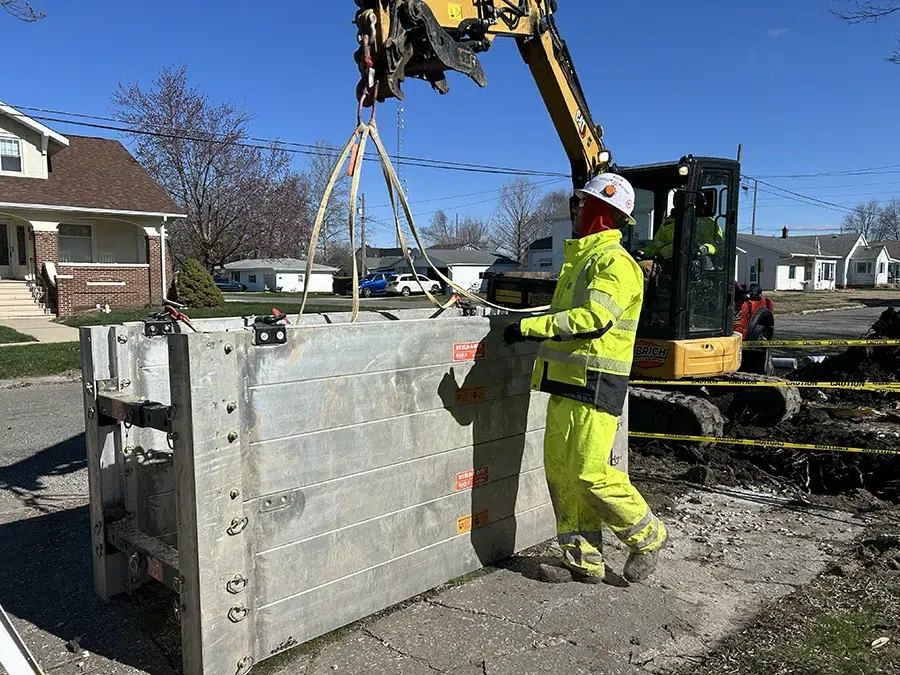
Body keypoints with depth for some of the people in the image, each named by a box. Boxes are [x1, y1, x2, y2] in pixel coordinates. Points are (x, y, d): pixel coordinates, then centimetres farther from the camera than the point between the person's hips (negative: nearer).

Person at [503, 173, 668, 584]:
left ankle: (647, 537, 17)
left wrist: (530, 327, -22)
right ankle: (583, 561, 18)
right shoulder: (582, 258, 20)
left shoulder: (615, 262, -11)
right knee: (560, 470, 9)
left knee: (591, 474, -8)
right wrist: (534, 328, 13)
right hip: (567, 381, 10)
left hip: (594, 385, -10)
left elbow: (594, 318, -25)